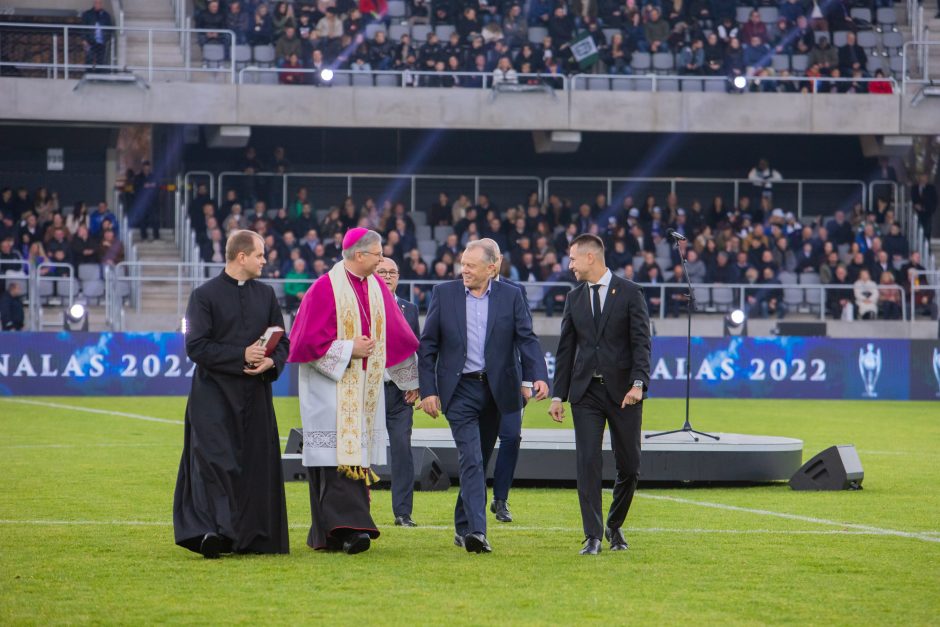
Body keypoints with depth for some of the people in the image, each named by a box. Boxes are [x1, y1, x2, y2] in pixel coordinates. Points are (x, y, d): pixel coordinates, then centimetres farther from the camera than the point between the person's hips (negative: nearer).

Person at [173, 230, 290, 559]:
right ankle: (212, 533, -20)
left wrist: (271, 362, -9)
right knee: (214, 461, -15)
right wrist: (241, 355, -17)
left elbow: (282, 341, 13)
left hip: (255, 393, 5)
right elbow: (196, 346, -10)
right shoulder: (206, 295, -3)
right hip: (214, 393, -5)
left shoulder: (266, 294, 12)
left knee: (256, 465, 4)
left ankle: (252, 537, 12)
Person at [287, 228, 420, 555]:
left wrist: (410, 380, 24)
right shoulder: (325, 289, -10)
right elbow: (309, 339, -12)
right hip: (332, 387, -6)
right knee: (337, 455, -12)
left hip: (365, 386, 6)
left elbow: (397, 335, 19)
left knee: (358, 453, 4)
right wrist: (349, 349, -14)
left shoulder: (377, 288, 10)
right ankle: (344, 527, -19)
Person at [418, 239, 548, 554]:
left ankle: (463, 527, 25)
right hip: (460, 390, -2)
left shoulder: (510, 296, 2)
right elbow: (428, 346, 3)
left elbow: (527, 339, -4)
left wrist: (538, 376, -21)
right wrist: (427, 390, -4)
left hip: (495, 390, 2)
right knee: (471, 459, -14)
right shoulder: (444, 293, 1)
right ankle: (476, 531, -22)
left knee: (480, 460, 12)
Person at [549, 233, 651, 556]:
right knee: (588, 461, -8)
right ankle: (593, 536, -8)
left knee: (629, 466, 3)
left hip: (622, 392, -2)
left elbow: (641, 342, -8)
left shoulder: (630, 293, -2)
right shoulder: (574, 298, 10)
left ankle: (614, 526, 25)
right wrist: (558, 395, 8)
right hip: (586, 392, 3)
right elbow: (565, 349, 13)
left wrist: (638, 383, -21)